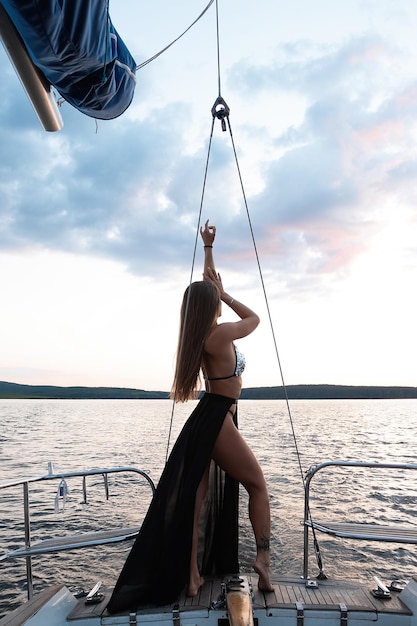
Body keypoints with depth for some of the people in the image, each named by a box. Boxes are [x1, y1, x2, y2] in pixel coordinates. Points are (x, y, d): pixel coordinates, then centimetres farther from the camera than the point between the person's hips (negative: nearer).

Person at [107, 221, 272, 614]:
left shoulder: (200, 331, 5)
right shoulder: (220, 334, -18)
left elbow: (208, 285, 17)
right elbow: (254, 318, 0)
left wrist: (208, 247, 24)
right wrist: (225, 293, 5)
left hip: (204, 420, 8)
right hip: (218, 422, -8)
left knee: (197, 494, 8)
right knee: (257, 484, 8)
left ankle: (191, 573, 15)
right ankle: (263, 557, 3)